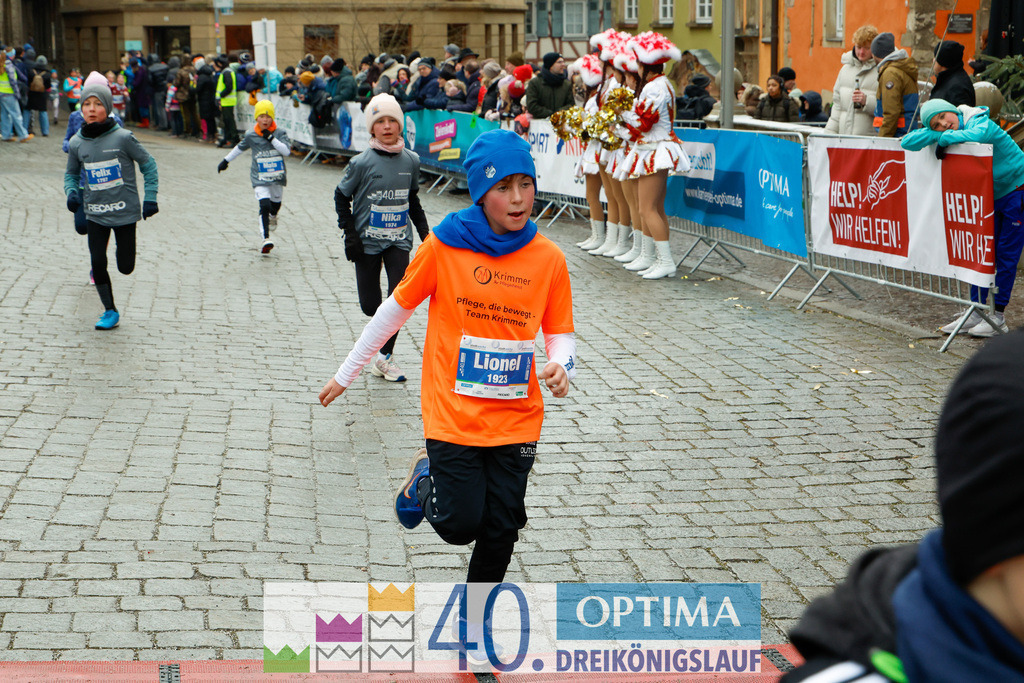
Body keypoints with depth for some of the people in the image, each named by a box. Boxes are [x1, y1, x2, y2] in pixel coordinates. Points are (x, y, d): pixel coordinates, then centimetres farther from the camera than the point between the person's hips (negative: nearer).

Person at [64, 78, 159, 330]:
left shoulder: (122, 137, -11)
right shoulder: (76, 143, 0)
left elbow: (148, 164, -1)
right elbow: (71, 174, 14)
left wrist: (150, 198, -7)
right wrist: (71, 192, -7)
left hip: (125, 211, -2)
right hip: (95, 214, 2)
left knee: (125, 267, 3)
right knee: (98, 263, -5)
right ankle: (110, 312, 13)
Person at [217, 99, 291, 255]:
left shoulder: (279, 134, -3)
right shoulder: (251, 136, -1)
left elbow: (287, 151, -16)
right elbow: (240, 148, 17)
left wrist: (271, 138, -22)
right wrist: (226, 160, 24)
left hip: (277, 177, 2)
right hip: (260, 178, -2)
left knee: (276, 203, 18)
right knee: (264, 205, -18)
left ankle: (272, 217, 56)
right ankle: (265, 238, -22)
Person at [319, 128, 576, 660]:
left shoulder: (548, 258, -4)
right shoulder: (445, 246, -10)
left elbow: (560, 334, 4)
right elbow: (395, 310, 1)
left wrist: (560, 369, -20)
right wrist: (346, 373, 8)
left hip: (517, 420, 2)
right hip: (454, 415, -2)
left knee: (501, 528, 7)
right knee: (461, 525, -5)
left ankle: (472, 618, 31)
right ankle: (427, 477, 28)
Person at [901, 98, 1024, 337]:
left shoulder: (983, 124, -23)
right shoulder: (945, 136, -3)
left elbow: (972, 136, -47)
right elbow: (908, 143, -11)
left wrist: (945, 138, -29)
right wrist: (935, 133, -24)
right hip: (990, 196, 8)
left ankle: (998, 317, 2)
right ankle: (975, 313, 13)